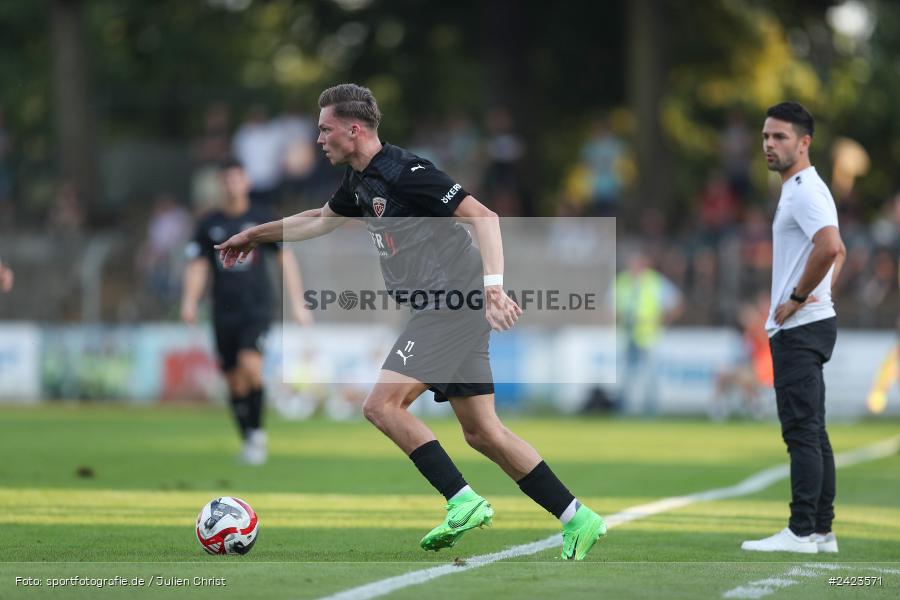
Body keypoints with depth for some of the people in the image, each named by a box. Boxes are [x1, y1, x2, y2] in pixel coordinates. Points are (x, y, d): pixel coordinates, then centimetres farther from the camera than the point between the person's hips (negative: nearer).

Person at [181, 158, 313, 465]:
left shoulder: (262, 218, 3)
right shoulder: (209, 224, 7)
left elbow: (286, 258, 6)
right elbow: (196, 265, 8)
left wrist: (297, 302, 2)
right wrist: (189, 302, -8)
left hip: (257, 306, -3)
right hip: (224, 311, 3)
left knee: (250, 362, -24)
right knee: (234, 380, 4)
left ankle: (257, 431, -11)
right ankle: (248, 441, 18)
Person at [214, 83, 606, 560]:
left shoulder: (404, 172, -15)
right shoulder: (359, 180, 14)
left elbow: (482, 216, -20)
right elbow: (321, 219, 36)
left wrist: (492, 286, -31)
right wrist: (255, 235, 42)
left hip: (453, 302, -10)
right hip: (447, 308, 10)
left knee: (382, 405, -13)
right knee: (481, 432, 7)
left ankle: (463, 502, -11)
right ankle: (578, 519, 8)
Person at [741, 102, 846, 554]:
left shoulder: (804, 191, -14)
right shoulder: (802, 190, 18)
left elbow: (829, 248, -30)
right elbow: (838, 251, 31)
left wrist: (797, 298, -19)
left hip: (799, 327, -11)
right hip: (804, 326, 11)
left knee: (801, 430, -12)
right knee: (811, 432, 10)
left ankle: (801, 533, -14)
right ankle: (821, 531, 12)